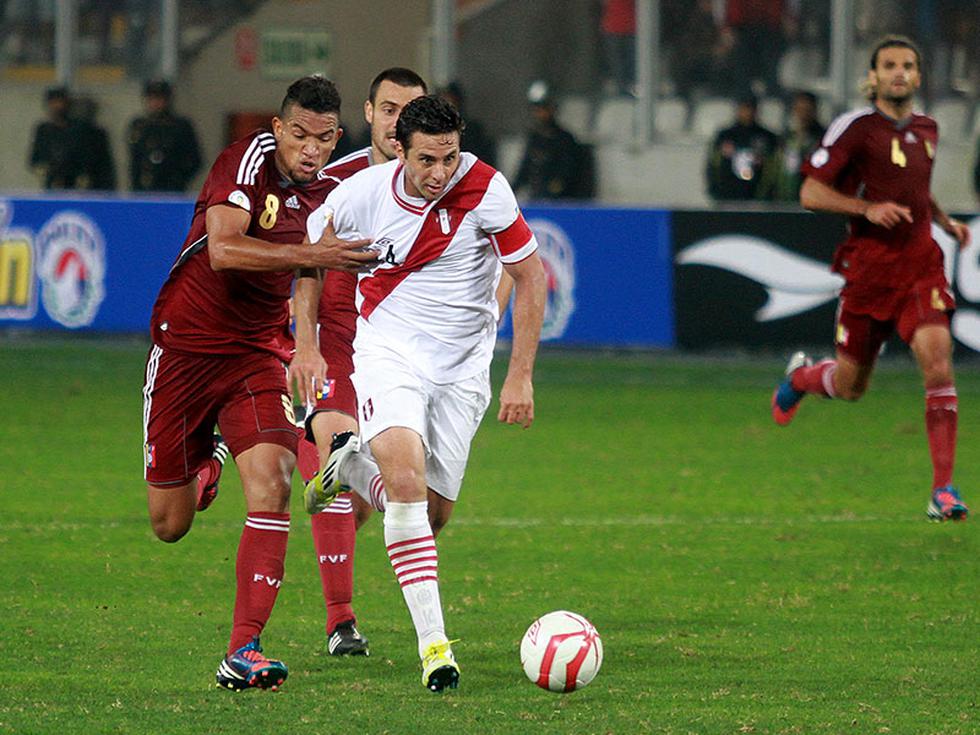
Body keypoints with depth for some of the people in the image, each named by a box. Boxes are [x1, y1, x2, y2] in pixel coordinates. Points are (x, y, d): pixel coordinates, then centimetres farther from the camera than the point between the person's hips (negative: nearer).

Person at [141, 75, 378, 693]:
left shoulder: (330, 191, 1)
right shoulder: (249, 160, -16)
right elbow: (223, 249, -31)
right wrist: (311, 255, -39)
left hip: (260, 353, 3)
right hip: (187, 345, -3)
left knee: (271, 484, -22)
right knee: (170, 525, 6)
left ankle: (243, 652, -20)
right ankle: (203, 467, 45)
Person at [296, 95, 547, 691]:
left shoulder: (485, 190, -15)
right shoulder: (362, 194, -12)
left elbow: (531, 277, -5)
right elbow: (312, 256, 9)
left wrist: (520, 376, -8)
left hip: (463, 364, 1)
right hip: (389, 348, -1)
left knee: (431, 509, 2)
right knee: (406, 476, -25)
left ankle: (353, 464, 36)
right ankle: (434, 642, -25)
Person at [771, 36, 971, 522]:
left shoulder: (926, 130, 12)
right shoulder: (855, 127, -6)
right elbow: (811, 193, -8)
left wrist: (945, 221, 13)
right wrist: (868, 208, -20)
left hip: (921, 263, 3)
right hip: (869, 265, -3)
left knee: (938, 359, -18)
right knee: (850, 386, 6)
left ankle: (943, 489, -16)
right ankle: (800, 376, 45)